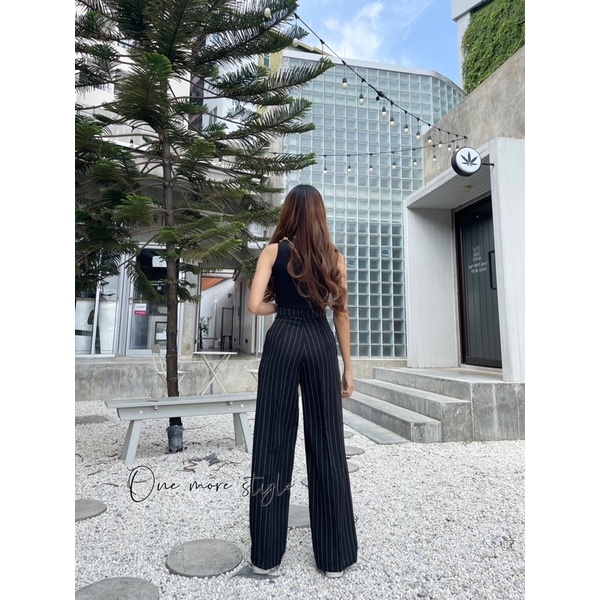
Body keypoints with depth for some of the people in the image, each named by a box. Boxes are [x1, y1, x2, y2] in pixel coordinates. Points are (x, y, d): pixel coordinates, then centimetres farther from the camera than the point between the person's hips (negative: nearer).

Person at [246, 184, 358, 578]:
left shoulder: (274, 250, 1)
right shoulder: (334, 255, 7)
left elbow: (255, 305, -8)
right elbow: (341, 313, 6)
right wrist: (348, 366, 11)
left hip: (283, 342, -1)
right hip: (321, 344, 2)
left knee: (273, 441, 6)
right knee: (328, 444, 7)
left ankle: (266, 554, 18)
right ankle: (335, 555, 20)